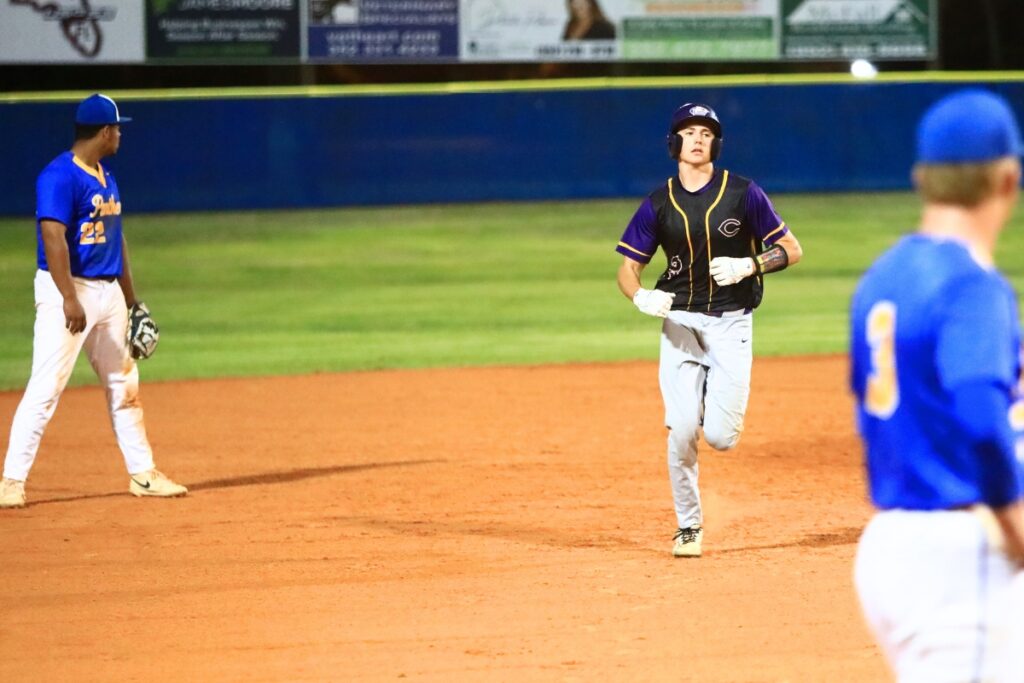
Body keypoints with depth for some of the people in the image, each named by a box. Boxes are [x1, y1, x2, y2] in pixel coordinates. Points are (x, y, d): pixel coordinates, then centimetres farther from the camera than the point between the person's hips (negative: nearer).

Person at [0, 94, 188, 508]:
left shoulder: (106, 179, 14)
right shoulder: (60, 176, -14)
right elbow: (53, 238, -22)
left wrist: (132, 300, 22)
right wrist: (69, 299, -28)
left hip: (108, 291, 9)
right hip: (68, 289, -9)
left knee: (124, 384, 13)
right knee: (46, 387, -11)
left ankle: (142, 474, 21)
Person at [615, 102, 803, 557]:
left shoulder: (743, 194, -3)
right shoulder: (659, 204, 2)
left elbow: (791, 250, 0)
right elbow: (628, 269, 4)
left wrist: (749, 265, -18)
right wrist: (641, 297, -19)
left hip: (730, 323, -1)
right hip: (680, 323, 1)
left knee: (721, 436, -11)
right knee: (682, 431, -10)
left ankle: (718, 405, 27)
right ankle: (688, 527, 8)